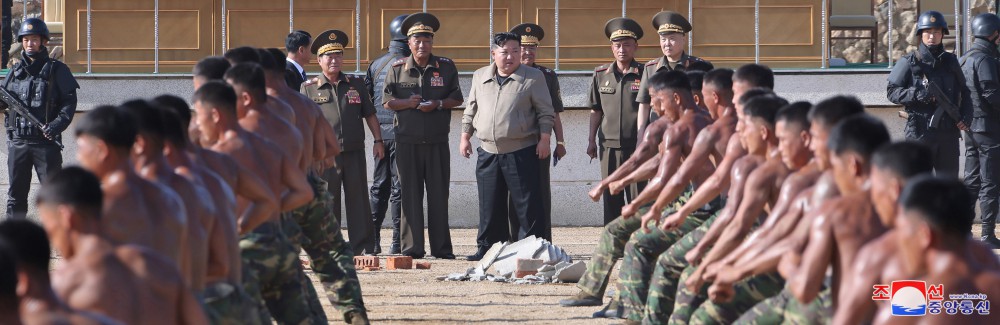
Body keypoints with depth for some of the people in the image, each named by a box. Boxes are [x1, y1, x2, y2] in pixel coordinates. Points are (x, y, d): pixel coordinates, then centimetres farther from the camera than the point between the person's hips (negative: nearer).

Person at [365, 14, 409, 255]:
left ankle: (372, 240, 10)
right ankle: (397, 242, -4)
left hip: (380, 133, 6)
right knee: (399, 187, -3)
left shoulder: (376, 64, 11)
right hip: (402, 131, -6)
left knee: (379, 186, 12)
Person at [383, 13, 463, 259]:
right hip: (407, 142, 0)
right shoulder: (397, 68, 5)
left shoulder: (446, 67, 6)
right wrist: (408, 103, -13)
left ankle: (442, 248, 8)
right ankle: (411, 248, 5)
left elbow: (456, 98, 7)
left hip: (438, 141, 0)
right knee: (410, 194, 1)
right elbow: (387, 101, 4)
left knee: (439, 194, 2)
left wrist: (437, 105, -11)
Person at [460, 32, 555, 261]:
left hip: (521, 152, -4)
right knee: (490, 205, 7)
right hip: (488, 152, 4)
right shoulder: (480, 77, 13)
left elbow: (545, 112, 0)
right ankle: (488, 248, 14)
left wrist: (544, 139, -8)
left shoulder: (533, 78, 0)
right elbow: (470, 110, 19)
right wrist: (465, 137, 13)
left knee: (526, 203, -4)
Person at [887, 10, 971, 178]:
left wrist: (965, 117, 2)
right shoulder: (910, 62, -2)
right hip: (920, 131, -5)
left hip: (949, 131, 5)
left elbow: (964, 92, 18)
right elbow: (892, 92, -4)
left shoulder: (950, 61, 11)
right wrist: (918, 94, -19)